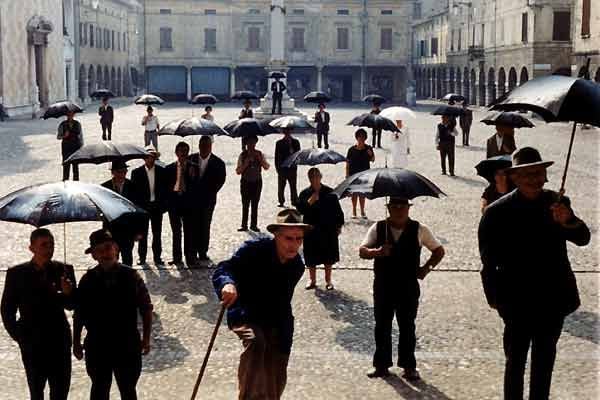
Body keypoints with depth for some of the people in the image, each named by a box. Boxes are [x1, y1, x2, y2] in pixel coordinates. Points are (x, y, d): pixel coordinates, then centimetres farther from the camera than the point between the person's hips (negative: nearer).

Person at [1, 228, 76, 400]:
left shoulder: (64, 270, -1)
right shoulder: (16, 273, -4)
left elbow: (72, 305, 0)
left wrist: (68, 293, -22)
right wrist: (18, 336, -3)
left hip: (59, 342, 1)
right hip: (32, 344, -1)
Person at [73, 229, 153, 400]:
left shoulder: (131, 277, -8)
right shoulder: (87, 280, -7)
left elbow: (146, 309, -2)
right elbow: (79, 314, 0)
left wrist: (146, 338, -4)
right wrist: (76, 342, 3)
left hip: (127, 346, 0)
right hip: (96, 346, 0)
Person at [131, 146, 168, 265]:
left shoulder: (162, 171, 2)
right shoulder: (136, 172, -2)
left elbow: (165, 189, 4)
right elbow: (134, 191, -2)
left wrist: (164, 205, -3)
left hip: (157, 206, 1)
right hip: (142, 206, -1)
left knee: (157, 233, 6)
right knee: (143, 234, 6)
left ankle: (157, 257, 14)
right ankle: (142, 257, 14)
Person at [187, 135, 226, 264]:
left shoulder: (217, 163, -4)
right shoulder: (191, 159, 1)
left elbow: (220, 181, 0)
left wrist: (211, 193, -5)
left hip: (208, 200, -1)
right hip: (193, 199, 1)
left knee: (205, 227, 5)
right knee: (193, 227, 0)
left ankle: (203, 253, 15)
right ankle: (193, 253, 3)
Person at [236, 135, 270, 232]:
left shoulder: (259, 154, 2)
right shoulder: (242, 155, -3)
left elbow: (266, 167, -8)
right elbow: (238, 171, -5)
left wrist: (260, 159, -19)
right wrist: (245, 164, -19)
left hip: (257, 182, 1)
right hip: (246, 182, -1)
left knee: (255, 205, 5)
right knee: (245, 205, 0)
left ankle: (254, 225, 11)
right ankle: (244, 225, 5)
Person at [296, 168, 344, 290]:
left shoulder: (330, 192, -2)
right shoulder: (305, 194, -1)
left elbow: (338, 210, 4)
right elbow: (300, 209, -10)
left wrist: (339, 225, 2)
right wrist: (309, 202, -22)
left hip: (328, 229, 0)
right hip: (311, 229, 0)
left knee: (328, 257, 7)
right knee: (311, 257, 7)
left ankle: (328, 280, 21)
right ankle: (312, 280, 23)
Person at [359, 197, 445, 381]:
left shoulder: (419, 230, 0)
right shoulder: (378, 228, 1)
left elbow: (439, 250, 9)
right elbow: (362, 250, -8)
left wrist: (427, 267, -5)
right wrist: (377, 252, -29)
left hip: (408, 287, -1)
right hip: (383, 286, 1)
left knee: (407, 326, 4)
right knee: (382, 326, 7)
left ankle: (409, 366, 12)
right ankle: (381, 364, 16)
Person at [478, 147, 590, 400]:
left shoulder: (557, 203, -3)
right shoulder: (498, 212, -13)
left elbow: (583, 238, -12)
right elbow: (488, 260, -9)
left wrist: (568, 221, -32)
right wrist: (494, 297, -10)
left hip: (553, 299, 4)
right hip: (518, 303, -4)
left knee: (545, 360, 18)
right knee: (516, 360, 4)